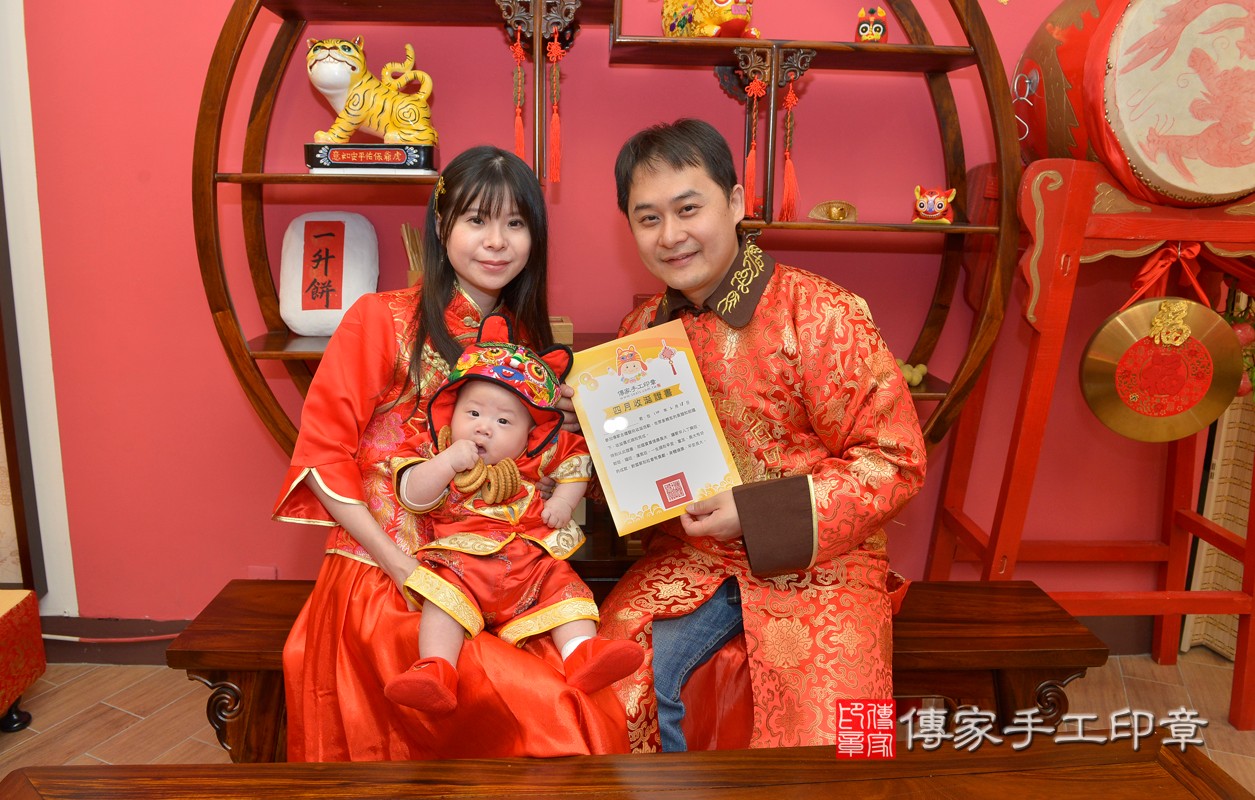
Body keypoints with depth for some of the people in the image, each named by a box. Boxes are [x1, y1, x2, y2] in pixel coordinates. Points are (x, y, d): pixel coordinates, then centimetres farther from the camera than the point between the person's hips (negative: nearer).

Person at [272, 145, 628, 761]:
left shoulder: (526, 340, 12)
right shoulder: (380, 320, -5)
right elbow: (322, 456, -7)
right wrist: (406, 569, -13)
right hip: (383, 579, -4)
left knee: (606, 702, -18)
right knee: (540, 707, -24)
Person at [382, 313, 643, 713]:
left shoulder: (539, 455, 8)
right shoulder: (438, 455, 4)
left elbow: (576, 458, 19)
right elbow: (414, 496, -9)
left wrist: (564, 499, 4)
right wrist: (447, 462, -22)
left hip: (534, 561, 3)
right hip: (463, 565, -2)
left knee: (564, 585, -17)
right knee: (443, 595, -27)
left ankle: (583, 653, -25)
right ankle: (435, 671, -33)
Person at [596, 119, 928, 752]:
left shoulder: (818, 314, -13)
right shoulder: (642, 330, 4)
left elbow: (896, 460, -13)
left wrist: (755, 514, -19)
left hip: (817, 562, -3)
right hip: (687, 556, 4)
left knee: (827, 741, -20)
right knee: (613, 684, -17)